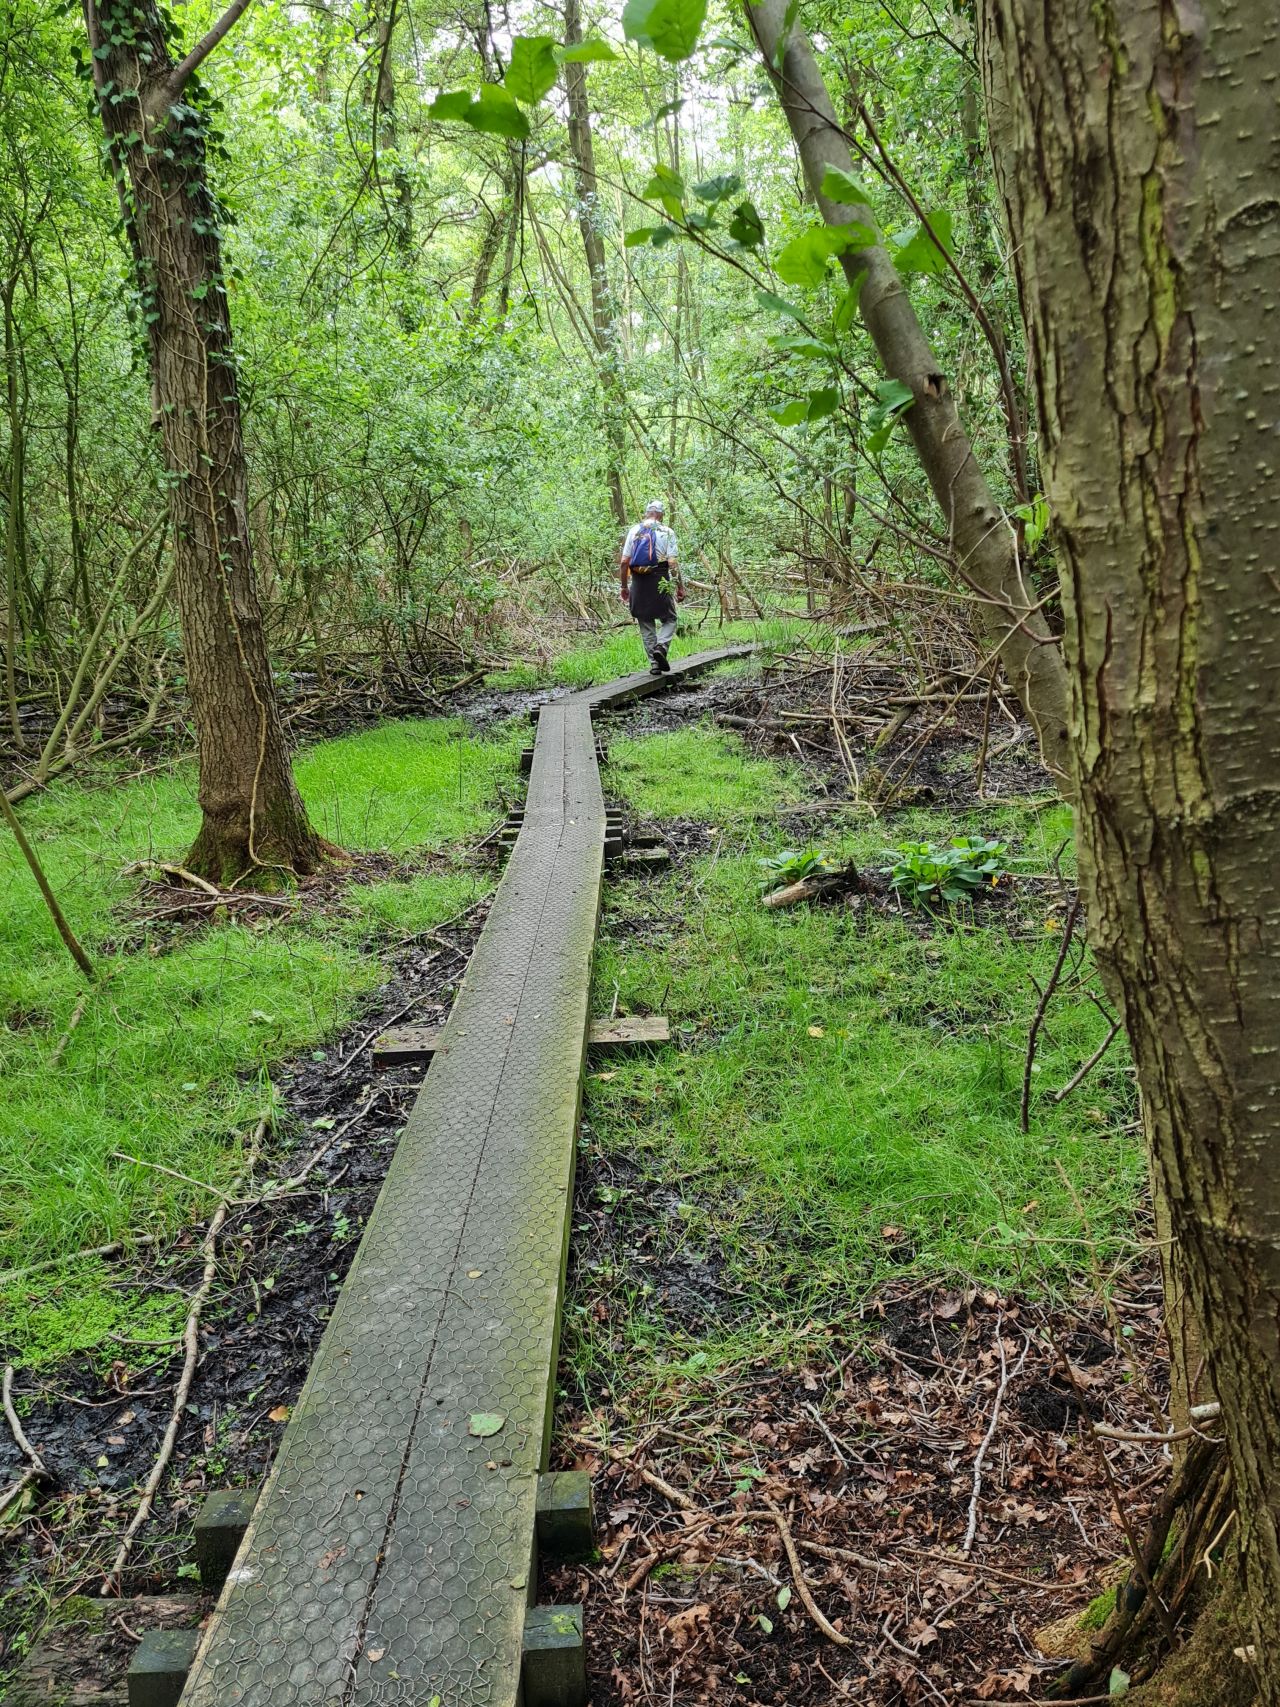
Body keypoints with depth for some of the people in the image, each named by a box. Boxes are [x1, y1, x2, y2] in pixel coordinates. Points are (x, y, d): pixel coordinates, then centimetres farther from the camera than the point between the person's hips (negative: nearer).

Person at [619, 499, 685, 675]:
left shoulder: (634, 531, 7)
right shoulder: (666, 532, -2)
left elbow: (624, 562, 4)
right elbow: (673, 563, -9)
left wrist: (624, 586, 12)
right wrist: (680, 586, -3)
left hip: (638, 583, 3)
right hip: (660, 582, -3)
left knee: (646, 624, 11)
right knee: (669, 619, 12)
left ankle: (654, 663, 8)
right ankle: (661, 646, -14)